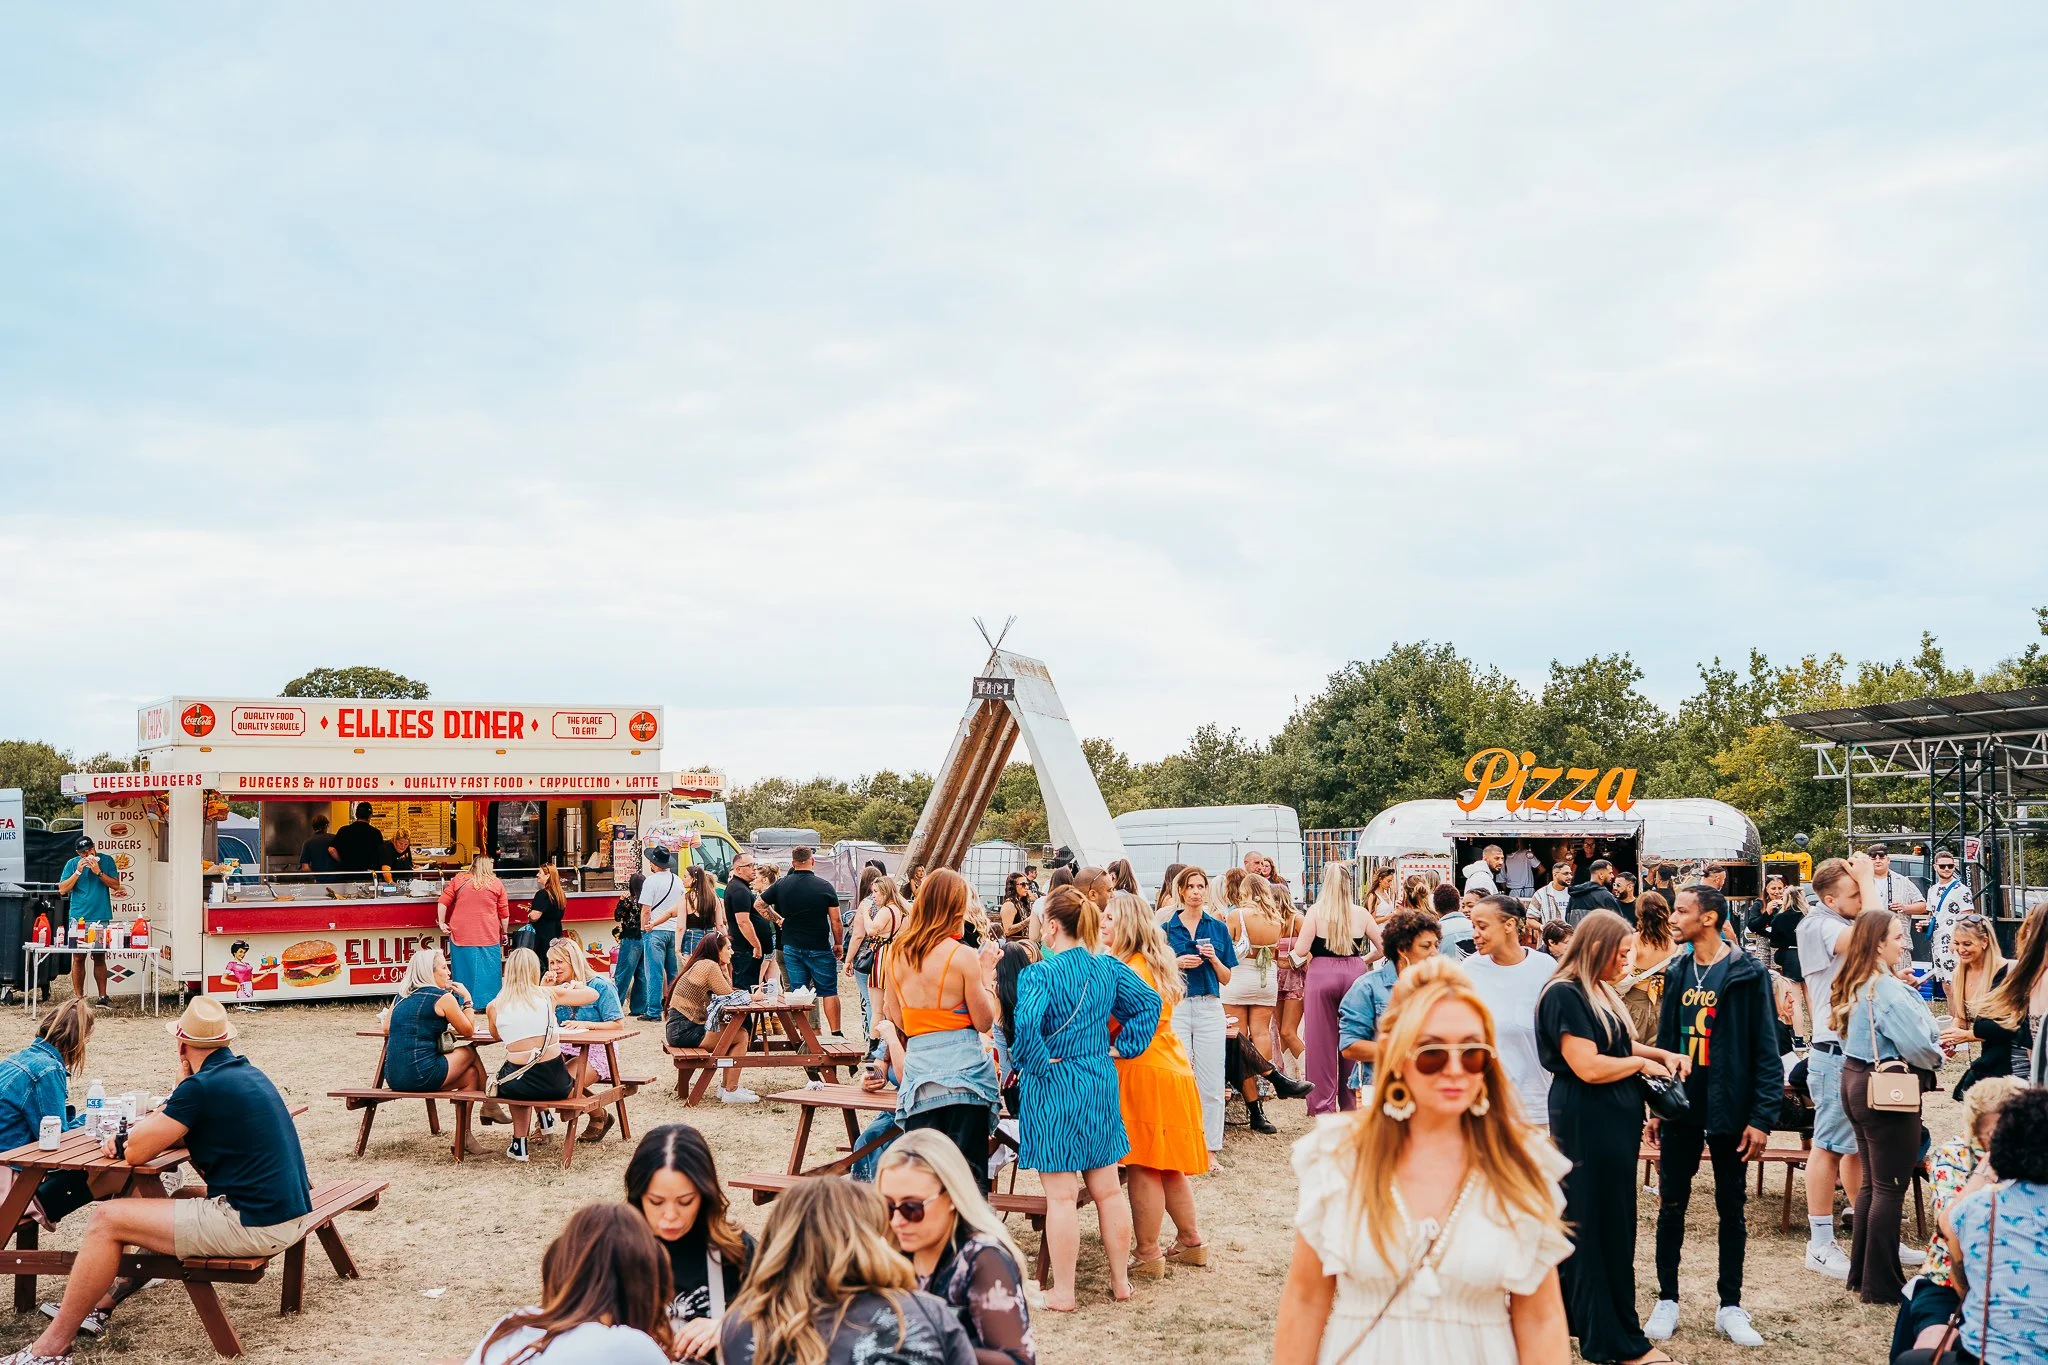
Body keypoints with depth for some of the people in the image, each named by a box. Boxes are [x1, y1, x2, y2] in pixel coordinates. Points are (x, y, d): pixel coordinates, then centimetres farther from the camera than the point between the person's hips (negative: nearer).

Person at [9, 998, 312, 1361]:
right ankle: (100, 1302, 35)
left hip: (255, 1226, -9)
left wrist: (179, 1087, 2)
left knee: (107, 1219, -1)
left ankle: (51, 1347, 8)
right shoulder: (249, 1074, 13)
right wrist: (138, 1134, 11)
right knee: (178, 1200, 32)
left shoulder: (202, 1086, -14)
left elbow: (136, 1154, -7)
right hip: (291, 1213, 9)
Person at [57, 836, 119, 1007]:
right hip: (79, 918, -1)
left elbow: (116, 885, -1)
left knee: (100, 958, 5)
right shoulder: (72, 864, 3)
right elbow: (63, 889, -2)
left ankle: (102, 996, 8)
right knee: (78, 958, -1)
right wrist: (78, 871, -11)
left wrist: (98, 872, -12)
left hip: (101, 918, 1)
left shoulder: (106, 860, 4)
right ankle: (79, 997, 4)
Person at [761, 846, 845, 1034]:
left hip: (791, 947, 3)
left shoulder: (781, 885, 0)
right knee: (829, 991, 5)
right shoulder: (824, 886, -7)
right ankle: (836, 1033, 2)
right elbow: (835, 920, -6)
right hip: (819, 948, -2)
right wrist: (838, 944, 7)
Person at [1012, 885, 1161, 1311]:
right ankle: (1121, 1281, 23)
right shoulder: (1109, 969, 3)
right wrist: (1122, 1047, 10)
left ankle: (1062, 1292, 9)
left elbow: (1026, 1024, -30)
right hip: (1101, 1084, 6)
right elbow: (1149, 1002, 10)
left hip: (1054, 1088, -6)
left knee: (1061, 1195, 1)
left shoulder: (1040, 973, -17)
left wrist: (1037, 1062, -14)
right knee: (1107, 1189, 14)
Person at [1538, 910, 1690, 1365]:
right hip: (1586, 1122, -10)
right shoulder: (1564, 995, -17)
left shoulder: (1601, 992, 13)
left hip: (1614, 1121, 10)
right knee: (1603, 1228, -2)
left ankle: (1579, 1313, 27)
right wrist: (1642, 1063, -9)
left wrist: (1664, 1054, 7)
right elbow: (1588, 1065, -23)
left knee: (1600, 1222, 15)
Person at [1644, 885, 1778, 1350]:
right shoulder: (1676, 972, 5)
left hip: (1729, 1110, -4)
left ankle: (1730, 1306, 20)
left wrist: (1762, 1118, -13)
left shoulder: (1748, 975, -9)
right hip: (1680, 1107, 4)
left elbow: (1767, 1051, -10)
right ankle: (1667, 1300, 18)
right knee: (1671, 1205, 8)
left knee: (1730, 1208, 9)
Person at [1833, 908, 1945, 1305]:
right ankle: (1881, 1284, 7)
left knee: (1872, 1182, 17)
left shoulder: (1856, 986, 9)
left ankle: (1861, 1273, 25)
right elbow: (1917, 1047, -24)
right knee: (1890, 1188, 0)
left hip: (1857, 1083, 10)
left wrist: (1933, 1041, 7)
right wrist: (1937, 1057, -2)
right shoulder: (1888, 990, -21)